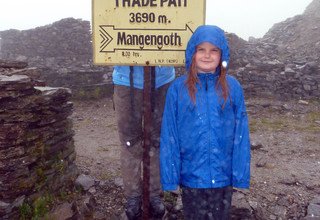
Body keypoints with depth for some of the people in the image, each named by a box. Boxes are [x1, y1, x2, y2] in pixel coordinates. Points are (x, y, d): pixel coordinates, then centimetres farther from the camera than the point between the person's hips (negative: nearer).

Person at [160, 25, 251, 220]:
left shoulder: (233, 88, -6)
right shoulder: (178, 88, -8)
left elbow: (241, 133, -3)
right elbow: (169, 135, -6)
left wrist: (241, 174, -2)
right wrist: (170, 175, -5)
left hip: (223, 175, 1)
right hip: (191, 174, 0)